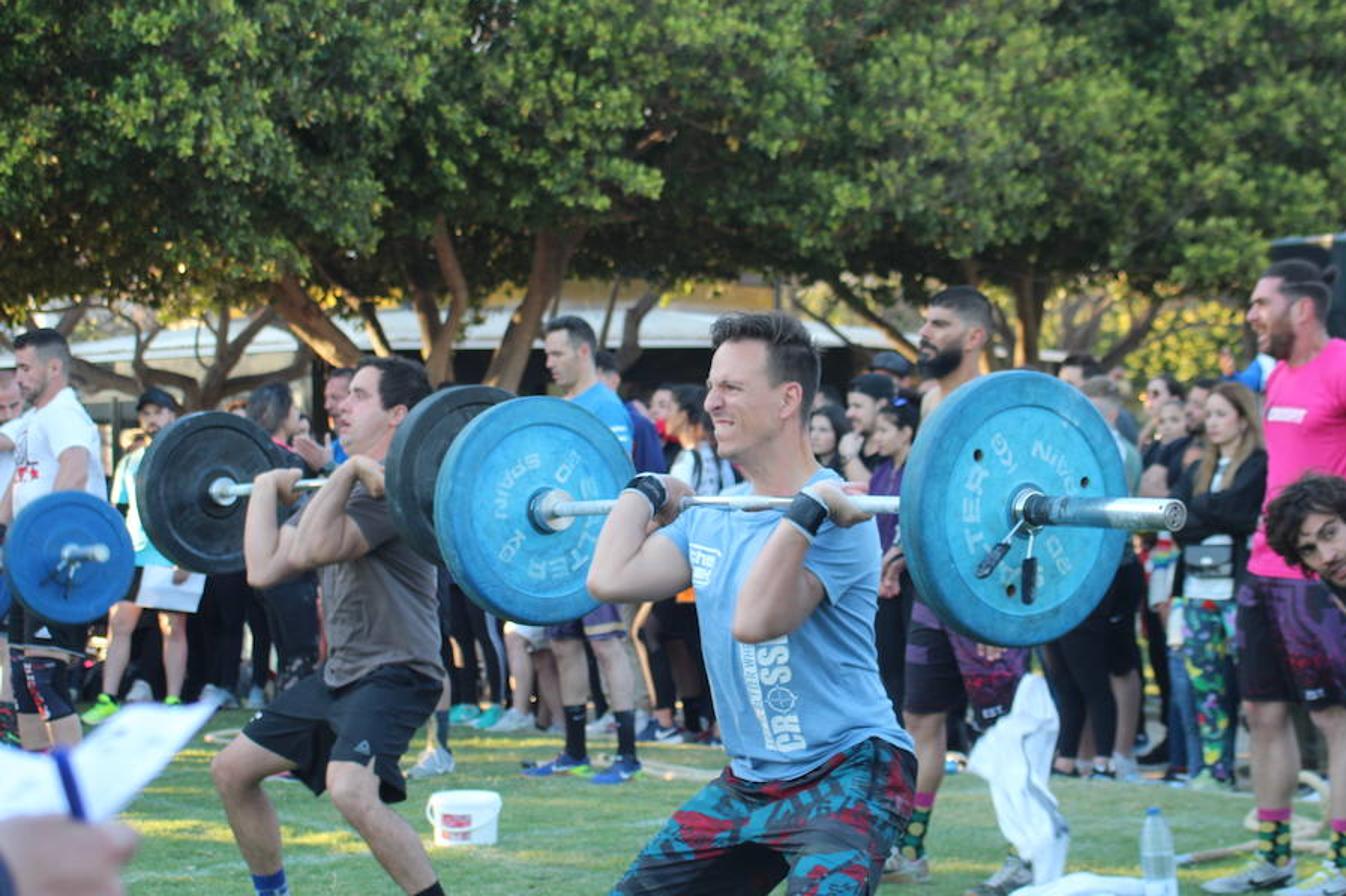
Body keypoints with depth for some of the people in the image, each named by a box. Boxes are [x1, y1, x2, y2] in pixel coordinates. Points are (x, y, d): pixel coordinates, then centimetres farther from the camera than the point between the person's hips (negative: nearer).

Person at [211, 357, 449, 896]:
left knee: (350, 790, -33)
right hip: (340, 672, 10)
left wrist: (349, 470, -24)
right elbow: (264, 568, 8)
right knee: (232, 770, 15)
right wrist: (265, 488, 13)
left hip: (394, 672, -10)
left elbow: (310, 550, -29)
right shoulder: (338, 486, 14)